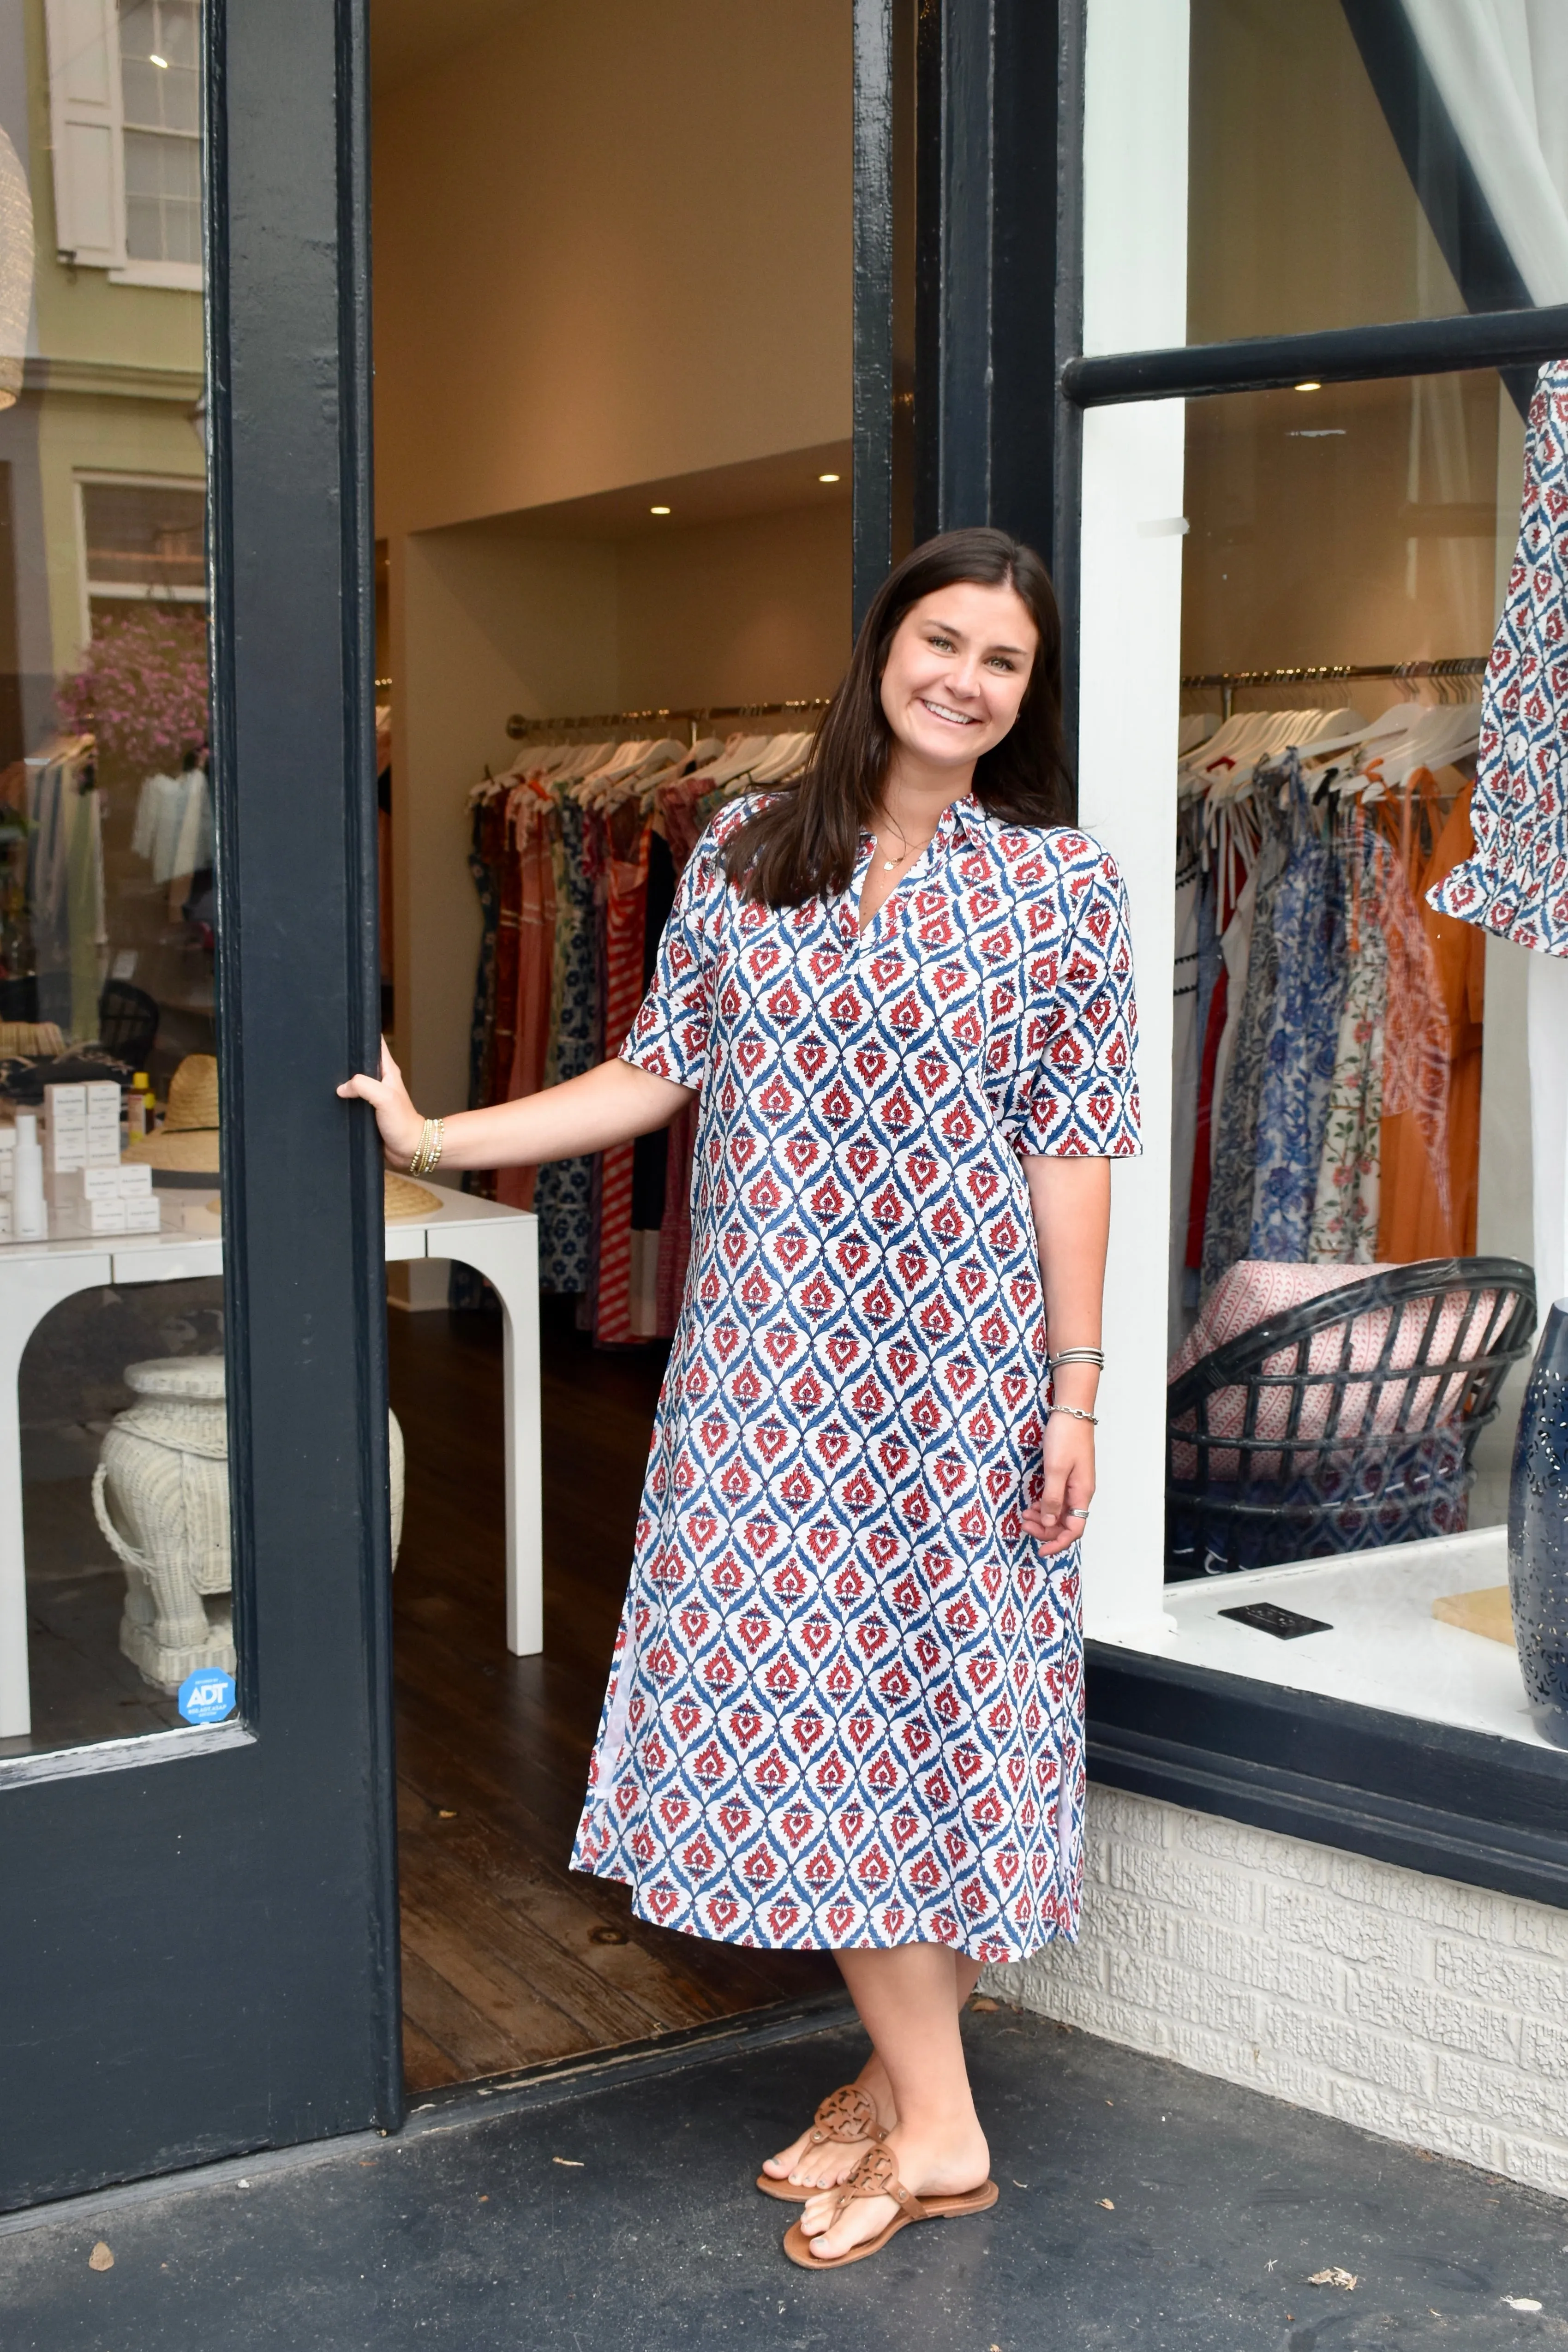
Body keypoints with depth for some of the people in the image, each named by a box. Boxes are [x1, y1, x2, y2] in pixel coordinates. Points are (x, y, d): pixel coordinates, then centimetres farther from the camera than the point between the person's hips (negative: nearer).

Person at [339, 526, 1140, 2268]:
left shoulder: (1060, 883, 0)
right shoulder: (743, 854, 7)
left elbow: (1072, 1148, -3)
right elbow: (655, 1074, 8)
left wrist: (1076, 1385, -5)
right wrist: (437, 1138, 5)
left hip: (959, 1364, -3)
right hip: (770, 1358, 3)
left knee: (927, 1685, 1)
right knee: (799, 1697, 3)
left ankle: (920, 2109, 16)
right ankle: (922, 2102, 17)